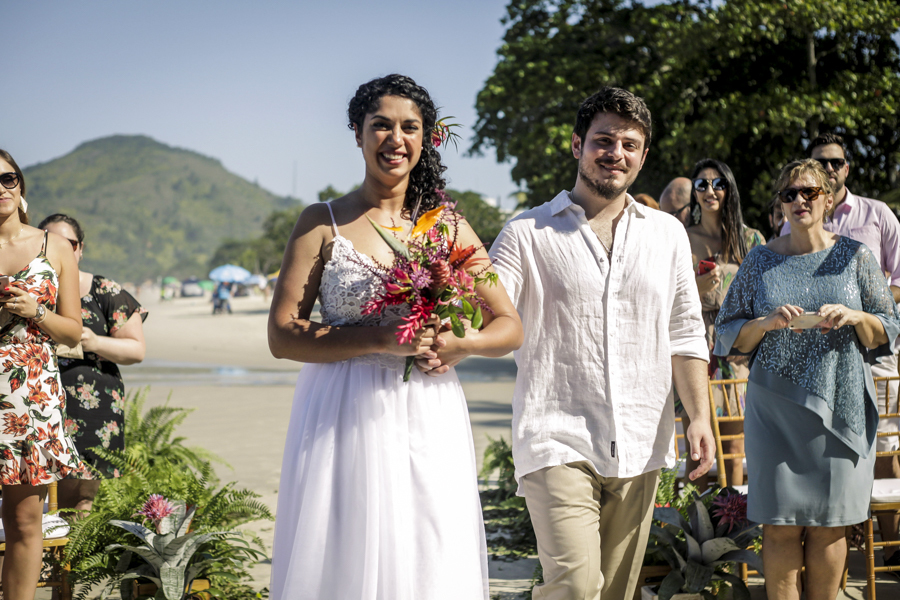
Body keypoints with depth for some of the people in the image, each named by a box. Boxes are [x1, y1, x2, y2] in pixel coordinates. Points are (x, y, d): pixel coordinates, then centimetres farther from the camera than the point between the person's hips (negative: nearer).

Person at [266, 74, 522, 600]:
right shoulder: (324, 223, 4)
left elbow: (510, 329, 10)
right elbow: (282, 336, -5)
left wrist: (452, 344, -10)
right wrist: (382, 340, -16)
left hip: (430, 421, 2)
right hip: (344, 419, -2)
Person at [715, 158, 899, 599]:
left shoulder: (854, 256, 5)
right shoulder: (760, 261, 6)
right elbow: (728, 334, 7)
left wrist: (854, 316, -13)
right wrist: (768, 322, -12)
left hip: (840, 406, 0)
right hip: (776, 407, 0)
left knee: (829, 523, 4)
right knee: (780, 526, -1)